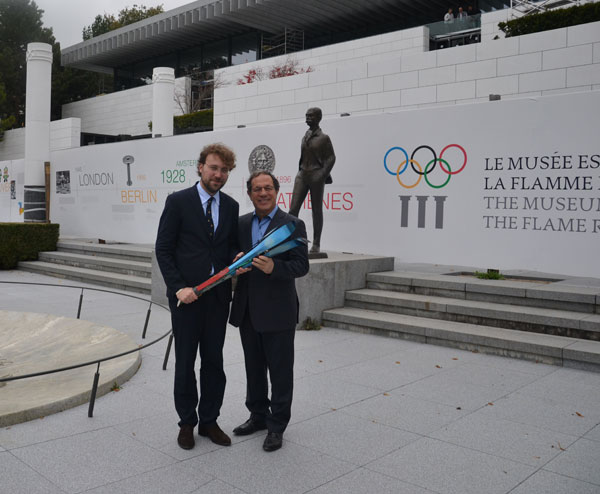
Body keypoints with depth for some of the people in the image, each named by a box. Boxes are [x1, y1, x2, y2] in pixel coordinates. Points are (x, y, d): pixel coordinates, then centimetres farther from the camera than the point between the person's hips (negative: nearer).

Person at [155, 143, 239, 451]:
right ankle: (187, 423, 23)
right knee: (185, 362, 8)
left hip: (218, 296, 4)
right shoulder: (178, 201, -5)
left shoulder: (231, 206, 8)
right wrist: (178, 287, -14)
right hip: (186, 295, -4)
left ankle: (209, 421, 25)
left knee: (214, 361, 11)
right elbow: (163, 250, -6)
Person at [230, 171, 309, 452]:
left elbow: (301, 265, -14)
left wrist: (274, 267, -31)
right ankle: (258, 416, 34)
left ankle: (277, 426, 19)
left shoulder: (292, 225, -7)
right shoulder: (241, 224, 9)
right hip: (247, 310, 6)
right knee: (253, 367, 18)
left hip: (277, 311, -5)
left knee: (280, 370, 5)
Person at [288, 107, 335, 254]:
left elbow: (331, 158, -4)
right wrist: (302, 171, 14)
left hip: (316, 176, -5)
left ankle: (316, 244, 11)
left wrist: (322, 175, -12)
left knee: (317, 210, 4)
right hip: (302, 175, 5)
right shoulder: (305, 136, 12)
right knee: (293, 208, -7)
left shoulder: (323, 138, -4)